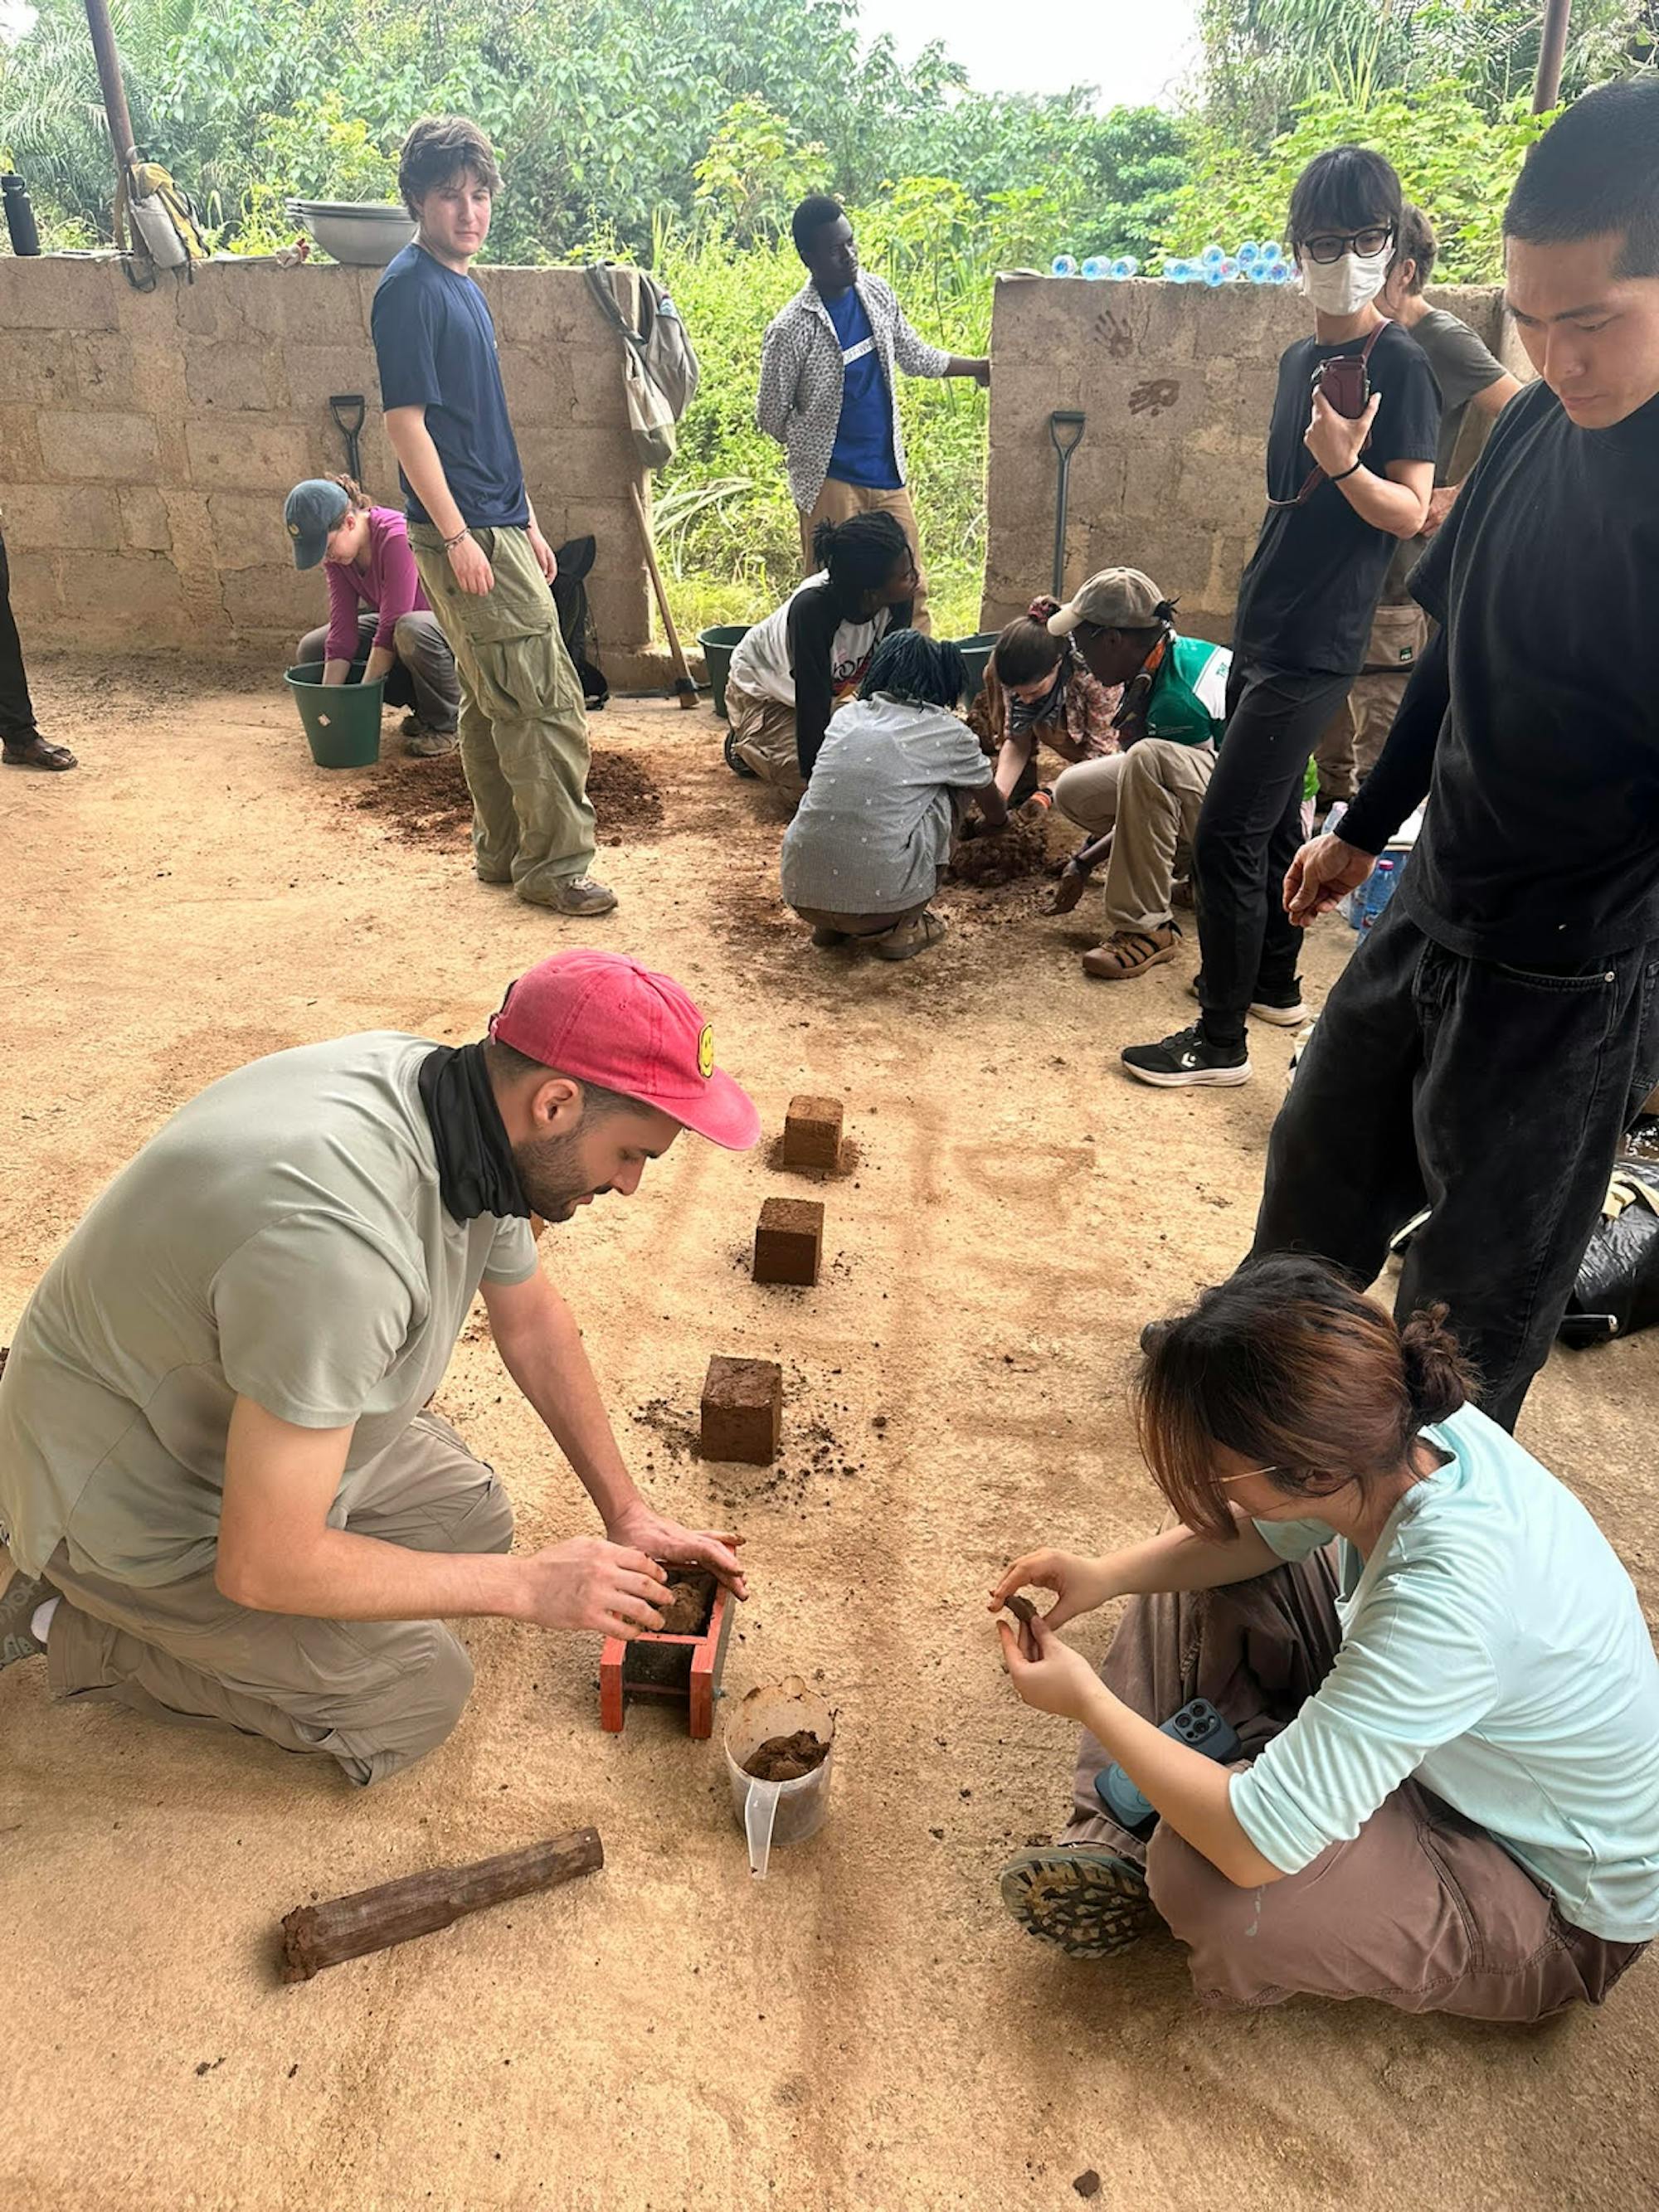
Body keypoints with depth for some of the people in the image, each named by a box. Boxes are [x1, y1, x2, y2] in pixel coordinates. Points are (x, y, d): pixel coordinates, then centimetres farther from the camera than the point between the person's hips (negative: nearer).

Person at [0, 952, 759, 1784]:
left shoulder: (464, 1109, -13)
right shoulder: (339, 1242, -41)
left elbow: (532, 1318, 5)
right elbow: (265, 1566, -32)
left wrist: (627, 1514, 8)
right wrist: (527, 1585, -21)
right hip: (132, 1498, -8)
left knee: (473, 1520, 14)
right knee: (414, 1694, -5)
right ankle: (72, 1622, 8)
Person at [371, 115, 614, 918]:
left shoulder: (460, 285, 17)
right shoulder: (410, 289, -11)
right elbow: (406, 421, -16)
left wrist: (526, 522, 20)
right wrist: (458, 536, -20)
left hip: (494, 526, 9)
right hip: (465, 533, -9)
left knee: (493, 702, 14)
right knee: (548, 705, -8)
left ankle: (503, 851, 23)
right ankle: (554, 865, -1)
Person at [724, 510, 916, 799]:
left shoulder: (897, 602, -25)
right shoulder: (813, 608, -41)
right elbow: (813, 701, -37)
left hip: (832, 685, 6)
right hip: (762, 687, -6)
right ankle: (745, 745, 7)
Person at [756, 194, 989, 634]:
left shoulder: (876, 293, 4)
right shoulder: (791, 329, -15)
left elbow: (914, 355, 20)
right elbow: (771, 416, -6)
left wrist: (978, 366, 24)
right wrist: (815, 449, 1)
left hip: (888, 473, 6)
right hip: (830, 481, -6)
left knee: (911, 589, 7)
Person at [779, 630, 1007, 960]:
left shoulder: (847, 716, 16)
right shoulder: (949, 734, 6)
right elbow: (996, 815, 26)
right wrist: (992, 821, 53)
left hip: (801, 894, 4)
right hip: (878, 900, -4)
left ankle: (830, 926, 19)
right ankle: (902, 928, 14)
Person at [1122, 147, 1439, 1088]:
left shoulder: (1399, 364, -12)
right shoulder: (1301, 357, 12)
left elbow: (1409, 512, -16)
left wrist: (1346, 465, -35)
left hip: (1315, 647, -9)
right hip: (1264, 627, 9)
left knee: (1227, 835, -10)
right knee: (1272, 816, 18)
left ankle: (1221, 1039, 0)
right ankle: (1274, 983, 33)